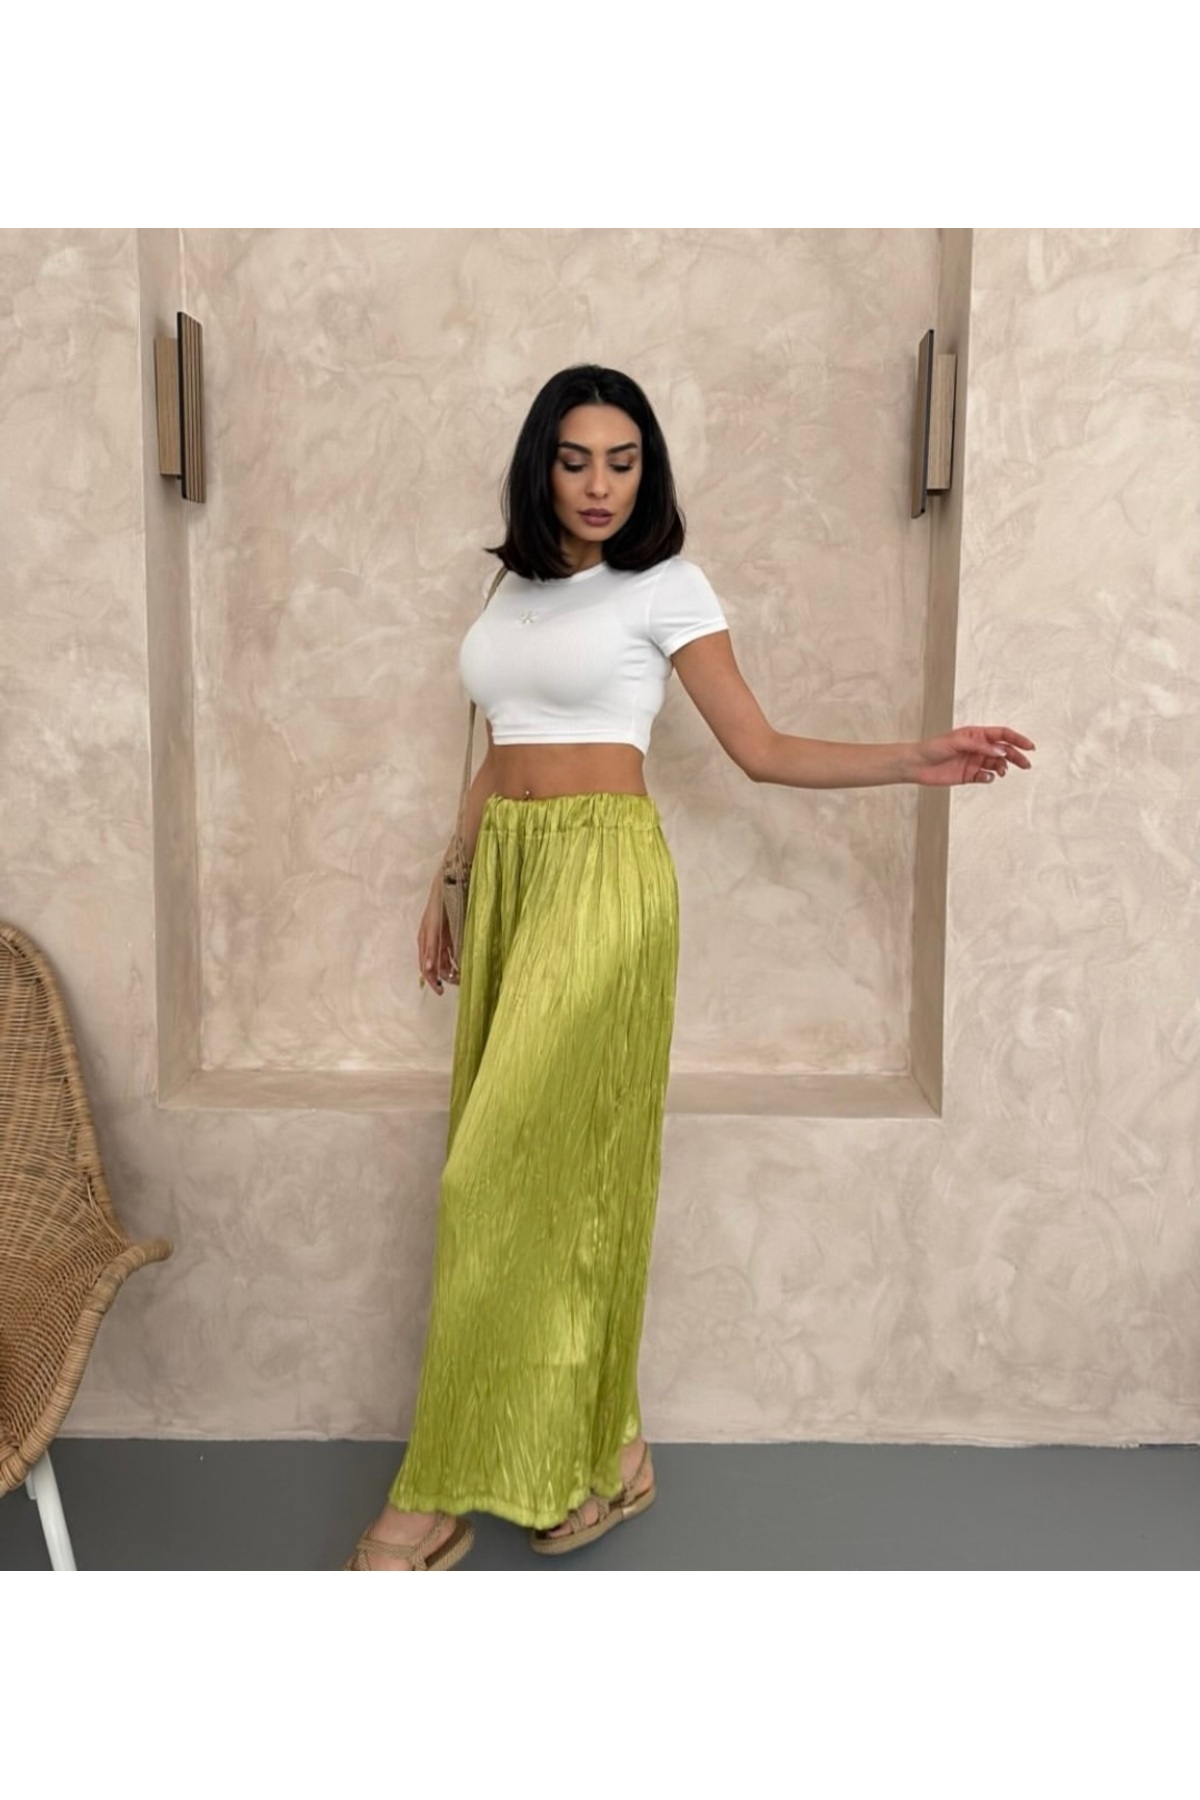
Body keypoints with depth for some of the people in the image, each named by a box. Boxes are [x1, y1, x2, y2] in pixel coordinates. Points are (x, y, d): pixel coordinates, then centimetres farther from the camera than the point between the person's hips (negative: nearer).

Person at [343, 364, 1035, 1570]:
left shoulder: (664, 586, -1)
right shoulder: (515, 587, 17)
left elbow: (761, 750, -2)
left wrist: (915, 761, -14)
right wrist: (448, 886, 19)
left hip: (601, 872, -6)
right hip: (505, 870, 7)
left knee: (512, 1169, -8)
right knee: (529, 1162, 5)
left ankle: (445, 1493, 5)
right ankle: (596, 1448, 20)